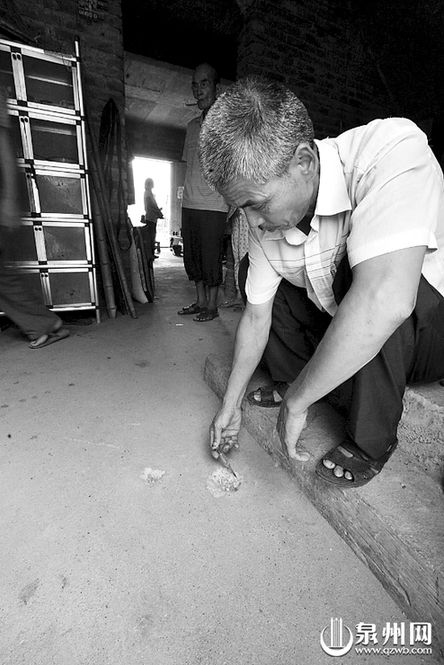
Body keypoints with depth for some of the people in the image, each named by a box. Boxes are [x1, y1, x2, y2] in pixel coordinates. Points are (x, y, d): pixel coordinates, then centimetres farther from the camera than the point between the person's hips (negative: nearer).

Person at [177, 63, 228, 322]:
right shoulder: (193, 125, 20)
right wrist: (187, 196, 15)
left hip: (213, 205, -7)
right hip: (189, 203, 7)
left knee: (211, 256, -5)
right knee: (192, 255, 8)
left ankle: (212, 306, 7)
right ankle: (200, 301, 20)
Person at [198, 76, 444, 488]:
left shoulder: (391, 147, -28)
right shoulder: (265, 220, -11)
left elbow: (384, 302, -43)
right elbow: (256, 317, -5)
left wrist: (295, 402, -31)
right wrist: (230, 405, -2)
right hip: (348, 339, 5)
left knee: (360, 273, -35)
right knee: (257, 281, 0)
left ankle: (372, 442, -14)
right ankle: (297, 381, 10)